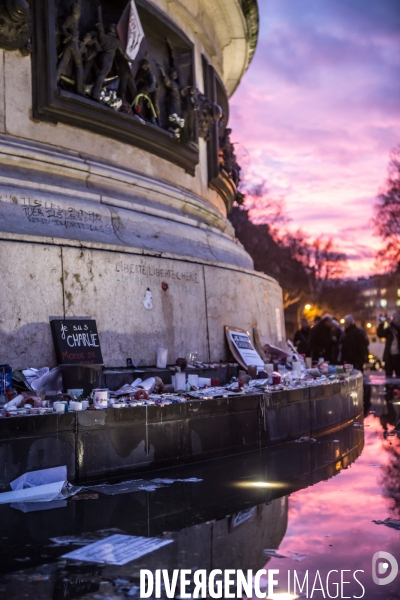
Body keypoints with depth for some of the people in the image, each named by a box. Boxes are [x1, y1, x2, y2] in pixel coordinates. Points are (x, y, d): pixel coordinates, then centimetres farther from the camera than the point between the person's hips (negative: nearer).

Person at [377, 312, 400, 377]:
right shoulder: (389, 328, 8)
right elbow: (380, 334, -6)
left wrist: (392, 322, -28)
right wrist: (381, 324, -17)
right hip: (389, 356, 2)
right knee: (388, 376, 5)